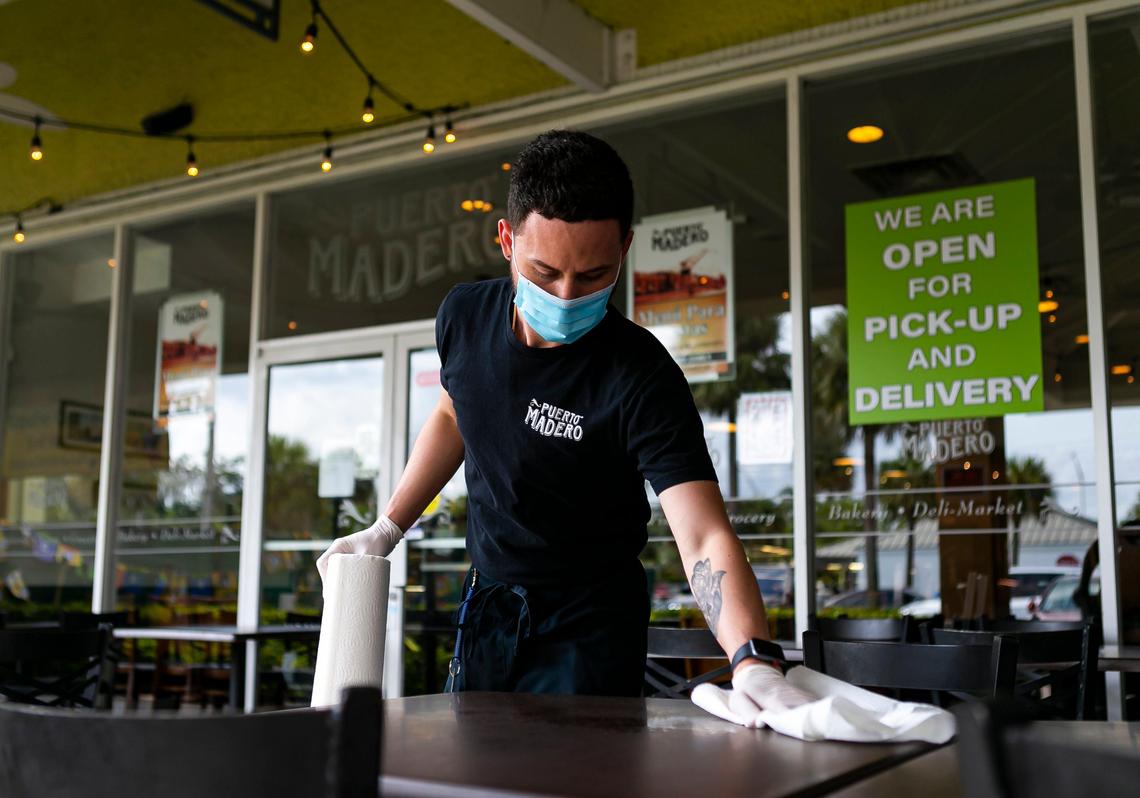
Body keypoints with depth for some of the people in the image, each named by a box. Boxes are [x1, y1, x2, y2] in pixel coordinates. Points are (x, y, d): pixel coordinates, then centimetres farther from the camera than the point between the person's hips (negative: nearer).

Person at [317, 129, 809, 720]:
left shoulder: (639, 377, -28)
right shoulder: (465, 316, -11)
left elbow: (705, 539, -36)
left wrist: (754, 662, -52)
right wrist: (385, 531, 10)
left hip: (585, 627, -5)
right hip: (485, 605, 5)